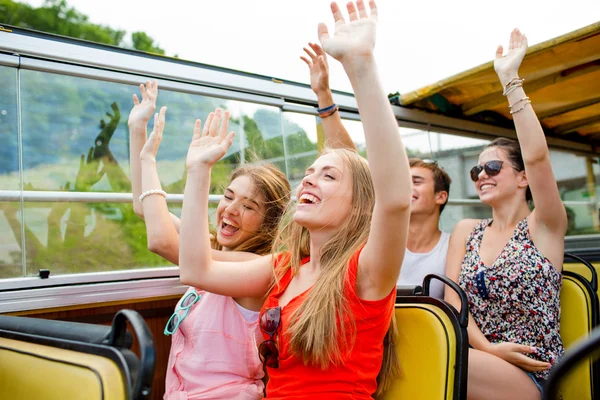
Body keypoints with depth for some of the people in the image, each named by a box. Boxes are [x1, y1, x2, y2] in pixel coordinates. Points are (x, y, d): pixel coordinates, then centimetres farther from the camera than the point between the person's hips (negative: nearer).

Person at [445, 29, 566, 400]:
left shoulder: (543, 227, -1)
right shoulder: (466, 231, 12)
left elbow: (537, 156, -18)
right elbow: (453, 297, 2)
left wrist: (510, 79, -16)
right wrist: (487, 347, -14)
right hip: (480, 361, 4)